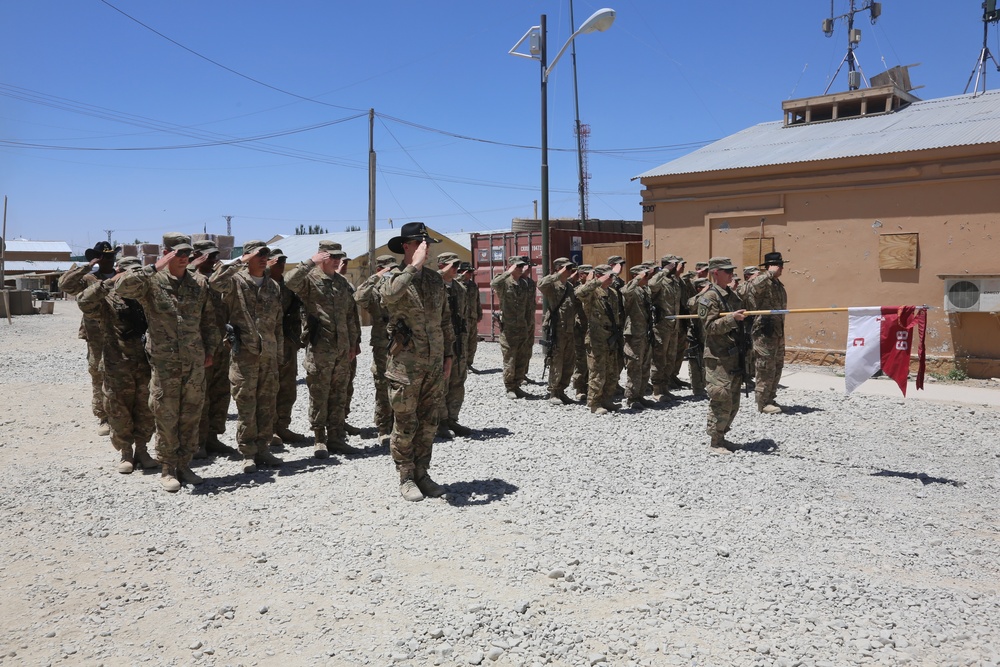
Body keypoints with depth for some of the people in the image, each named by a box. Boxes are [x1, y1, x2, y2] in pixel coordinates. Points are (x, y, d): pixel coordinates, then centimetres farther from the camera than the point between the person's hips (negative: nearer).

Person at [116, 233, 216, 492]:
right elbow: (122, 287, -22)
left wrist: (210, 350, 12)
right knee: (166, 418, 3)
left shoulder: (198, 285, 8)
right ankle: (168, 470, 15)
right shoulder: (151, 282, -3)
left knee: (191, 417, 9)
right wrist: (153, 269, -23)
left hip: (195, 363, 4)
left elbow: (209, 320, 16)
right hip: (164, 362, -3)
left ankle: (184, 465, 22)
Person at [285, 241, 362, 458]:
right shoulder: (310, 279, -5)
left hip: (342, 349, 6)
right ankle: (319, 440, 12)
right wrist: (311, 262, -24)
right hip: (319, 348, -6)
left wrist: (353, 342, 15)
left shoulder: (343, 282, 14)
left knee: (339, 396, 11)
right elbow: (290, 281, -28)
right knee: (319, 396, 2)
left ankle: (336, 438, 19)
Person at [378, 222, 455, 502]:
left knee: (428, 424, 12)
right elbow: (389, 294, -34)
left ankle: (422, 473, 24)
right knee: (405, 425, 3)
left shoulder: (436, 279, 10)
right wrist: (414, 266, -29)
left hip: (434, 364, 5)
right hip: (405, 364, -5)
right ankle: (406, 478, 16)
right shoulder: (394, 277, -7)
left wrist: (448, 354, 14)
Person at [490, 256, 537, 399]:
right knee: (509, 360, 1)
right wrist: (509, 272, -27)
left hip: (524, 328, 5)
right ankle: (509, 388, 11)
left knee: (522, 360, 10)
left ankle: (517, 385, 22)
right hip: (509, 329, -5)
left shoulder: (527, 284, 9)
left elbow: (531, 306, 13)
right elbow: (493, 284, -31)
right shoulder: (505, 283, -9)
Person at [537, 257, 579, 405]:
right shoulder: (552, 285, -9)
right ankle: (553, 394, 8)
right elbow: (541, 284, -32)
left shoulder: (570, 286, 15)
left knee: (569, 364, 13)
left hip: (570, 331, 8)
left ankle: (561, 391, 24)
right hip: (555, 331, -8)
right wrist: (559, 275, -27)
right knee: (556, 365, -2)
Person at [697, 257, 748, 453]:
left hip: (735, 356, 9)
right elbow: (710, 326, -20)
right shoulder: (709, 297, -11)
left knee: (733, 402, 13)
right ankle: (715, 441, 4)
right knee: (722, 400, -7)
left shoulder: (733, 295, 15)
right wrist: (732, 318, -29)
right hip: (718, 357, -9)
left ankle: (721, 436, 24)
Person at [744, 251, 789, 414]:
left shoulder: (778, 283, 16)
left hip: (778, 332, 10)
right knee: (766, 368, -5)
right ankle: (763, 403, 3)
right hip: (764, 332, -10)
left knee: (777, 367, 16)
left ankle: (770, 399, 27)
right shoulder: (762, 281, -13)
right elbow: (754, 285, -40)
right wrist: (770, 273, -30)